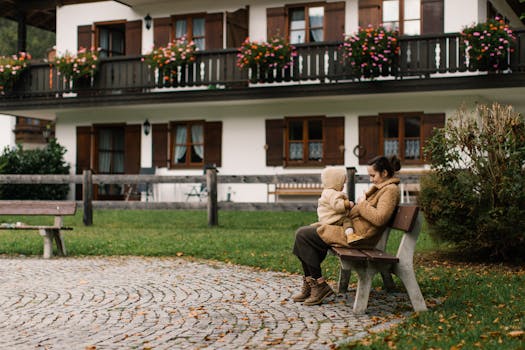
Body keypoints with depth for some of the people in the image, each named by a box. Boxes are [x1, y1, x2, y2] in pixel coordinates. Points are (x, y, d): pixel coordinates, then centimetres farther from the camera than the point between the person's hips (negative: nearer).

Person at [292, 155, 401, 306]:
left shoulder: (390, 190, -11)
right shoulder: (380, 187, 19)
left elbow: (379, 218, -25)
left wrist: (362, 204, -12)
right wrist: (353, 206, 9)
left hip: (357, 236, -11)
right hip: (350, 228, 11)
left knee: (303, 236, -14)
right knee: (302, 233, 8)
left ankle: (320, 286, -8)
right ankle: (309, 285, 5)